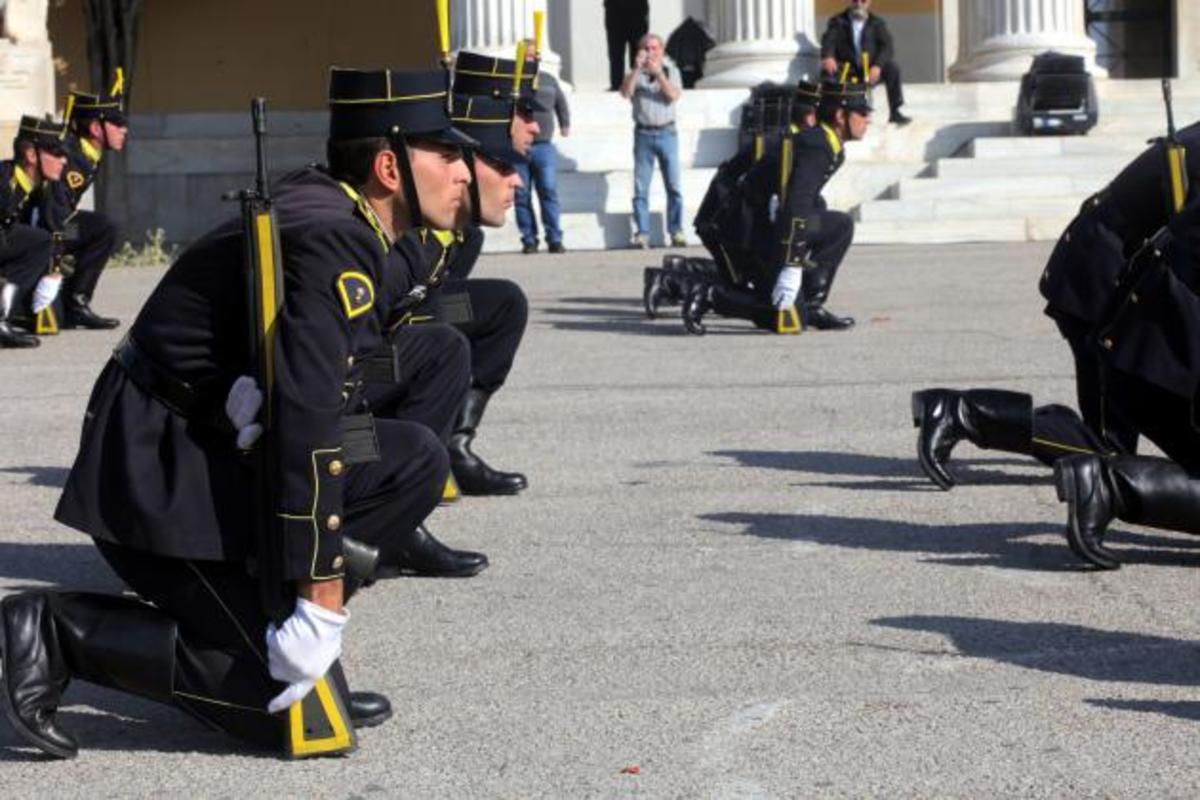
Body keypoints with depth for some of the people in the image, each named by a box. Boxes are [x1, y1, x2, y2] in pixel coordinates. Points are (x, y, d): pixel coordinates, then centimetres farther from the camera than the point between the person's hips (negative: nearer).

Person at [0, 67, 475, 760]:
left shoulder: (322, 205, 8)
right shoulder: (335, 242, -21)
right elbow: (310, 421, -27)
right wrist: (324, 602, -27)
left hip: (217, 443, 10)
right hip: (161, 475, -10)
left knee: (417, 461, 3)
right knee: (289, 703, -10)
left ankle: (254, 601, 4)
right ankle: (59, 631, -7)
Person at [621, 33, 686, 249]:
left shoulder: (671, 72, 11)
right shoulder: (635, 74, 10)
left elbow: (674, 96, -6)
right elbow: (625, 92, -8)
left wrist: (658, 73, -16)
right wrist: (636, 69, -18)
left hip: (667, 132, 0)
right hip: (644, 134, 0)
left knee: (674, 185, -3)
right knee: (641, 188, -4)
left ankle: (676, 232, -1)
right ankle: (642, 233, -2)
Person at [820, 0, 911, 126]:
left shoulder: (877, 23, 7)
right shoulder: (837, 21, 6)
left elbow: (887, 47, -7)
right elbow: (829, 40, -12)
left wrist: (877, 66, -27)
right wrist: (828, 57, -37)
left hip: (871, 70, 1)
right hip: (847, 70, -1)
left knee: (892, 67, -26)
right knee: (828, 71, -32)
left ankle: (895, 112, -15)